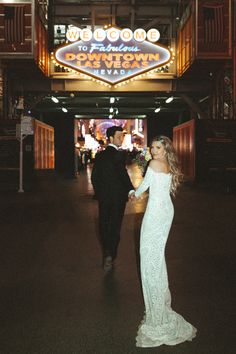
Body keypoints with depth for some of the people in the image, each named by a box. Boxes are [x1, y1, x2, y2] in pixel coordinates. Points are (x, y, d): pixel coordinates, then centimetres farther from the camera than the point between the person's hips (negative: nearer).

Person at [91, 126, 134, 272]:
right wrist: (131, 190, -29)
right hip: (117, 197, -5)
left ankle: (107, 251, 24)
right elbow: (123, 174, -27)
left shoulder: (100, 155, 5)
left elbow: (94, 176, 9)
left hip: (103, 197, 5)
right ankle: (111, 256, 9)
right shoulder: (118, 155, -16)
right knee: (115, 227, 6)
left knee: (104, 225, 17)